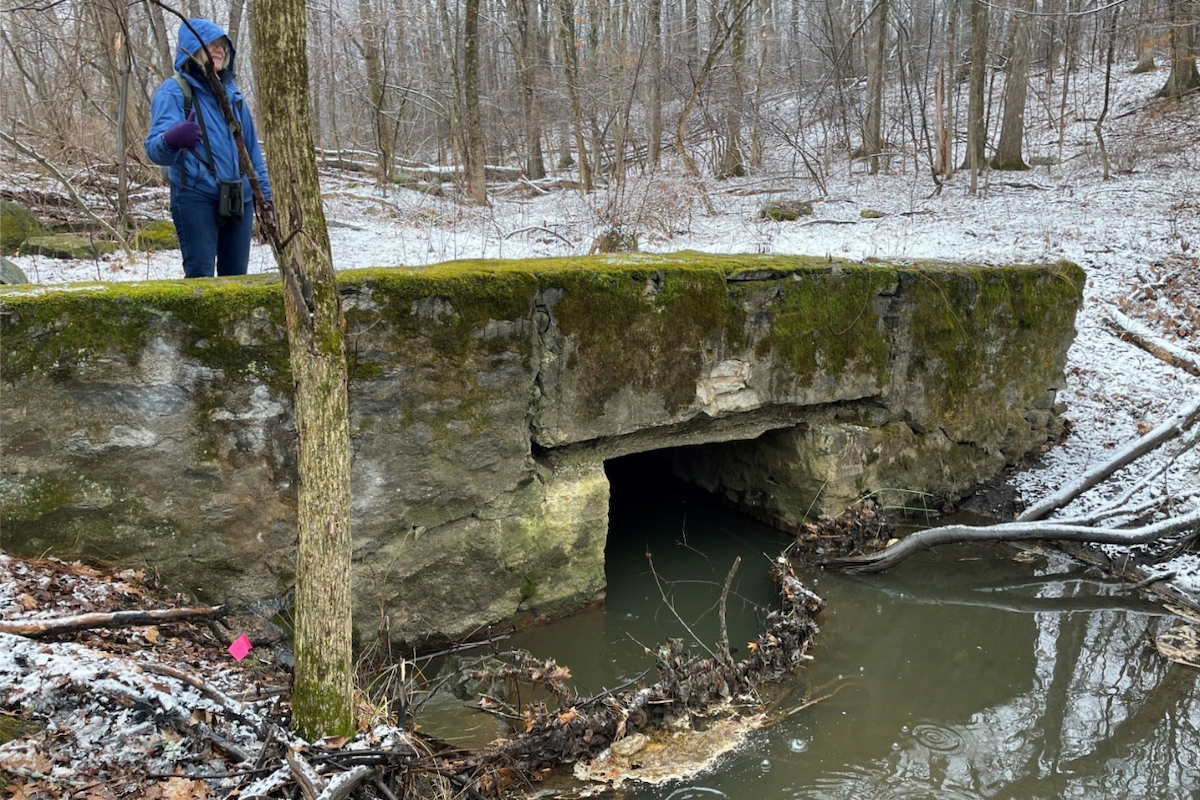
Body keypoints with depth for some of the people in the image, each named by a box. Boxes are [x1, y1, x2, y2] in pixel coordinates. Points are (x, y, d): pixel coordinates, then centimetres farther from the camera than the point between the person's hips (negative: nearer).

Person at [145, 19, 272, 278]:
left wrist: (264, 193, 17)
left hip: (238, 200, 6)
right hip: (196, 198, -6)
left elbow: (251, 146, 20)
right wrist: (171, 141, -45)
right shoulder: (173, 91, -6)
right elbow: (155, 148, -21)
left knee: (236, 276, 10)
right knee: (200, 276, -9)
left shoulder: (231, 91, 13)